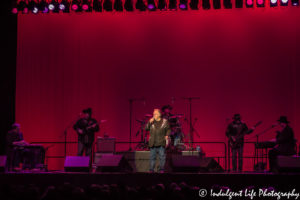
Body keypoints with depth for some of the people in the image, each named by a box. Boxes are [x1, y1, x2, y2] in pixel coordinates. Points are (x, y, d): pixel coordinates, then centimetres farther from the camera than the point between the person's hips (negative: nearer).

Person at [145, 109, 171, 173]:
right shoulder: (151, 121, 8)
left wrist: (167, 135, -5)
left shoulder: (164, 121, 5)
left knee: (162, 156, 0)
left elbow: (168, 129, 12)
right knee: (152, 156, 3)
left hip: (161, 143, -1)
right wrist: (149, 122, -11)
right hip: (153, 143, 1)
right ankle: (151, 169, 10)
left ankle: (161, 169, 11)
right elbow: (146, 128, 2)